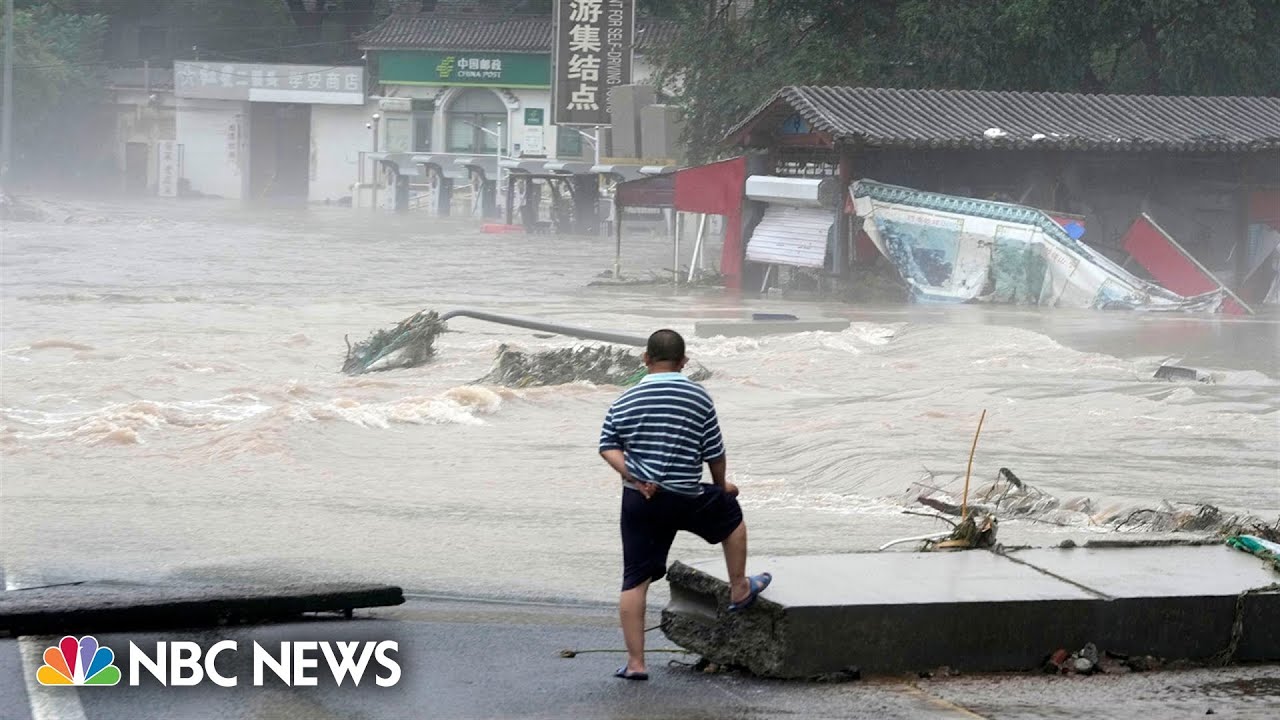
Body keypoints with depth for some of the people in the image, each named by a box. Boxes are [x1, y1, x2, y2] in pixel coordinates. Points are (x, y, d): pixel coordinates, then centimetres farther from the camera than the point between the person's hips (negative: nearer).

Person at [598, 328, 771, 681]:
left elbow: (608, 447, -1)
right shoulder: (698, 397, -4)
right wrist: (721, 485, 17)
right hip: (687, 500, -2)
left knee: (634, 581, 5)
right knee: (731, 511, 28)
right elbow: (714, 453, 0)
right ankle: (739, 590, 39)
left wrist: (633, 477, -2)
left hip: (638, 502, 2)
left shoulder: (624, 402, 3)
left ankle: (635, 662, 3)